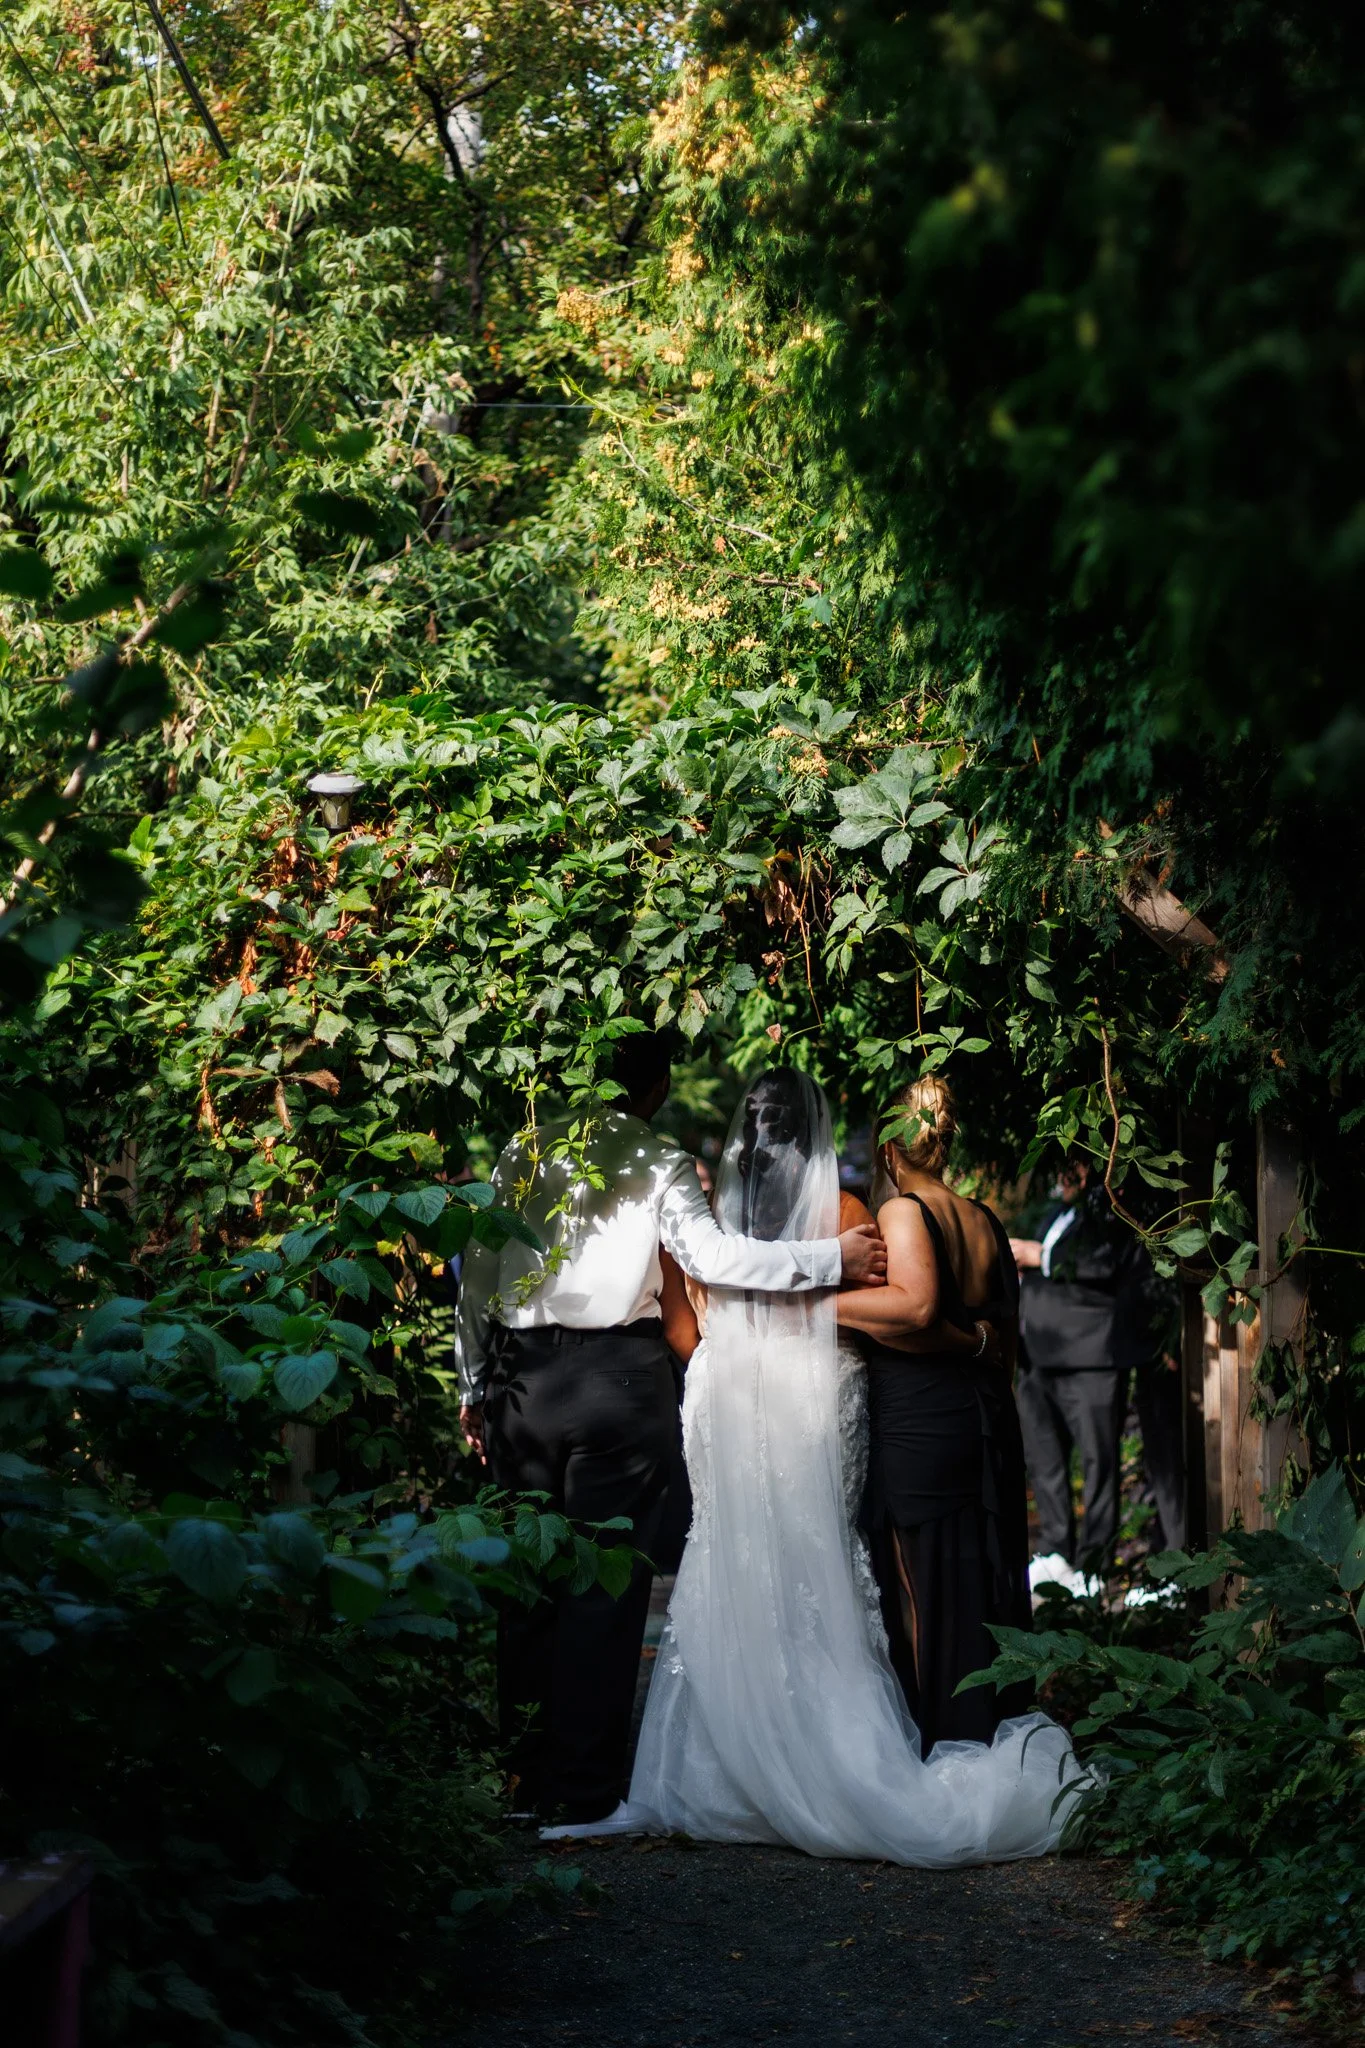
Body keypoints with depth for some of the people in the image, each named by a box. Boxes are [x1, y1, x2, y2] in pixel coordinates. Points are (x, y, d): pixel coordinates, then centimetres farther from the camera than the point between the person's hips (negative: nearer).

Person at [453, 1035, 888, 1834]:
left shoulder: (523, 1156, 10)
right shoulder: (660, 1164, -2)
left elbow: (478, 1280, 9)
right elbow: (710, 1255, -14)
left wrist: (475, 1388, 17)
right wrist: (832, 1257, -8)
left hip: (522, 1378, 4)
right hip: (620, 1379, -4)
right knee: (606, 1585, 1)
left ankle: (528, 1767, 19)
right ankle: (581, 1787, 3)